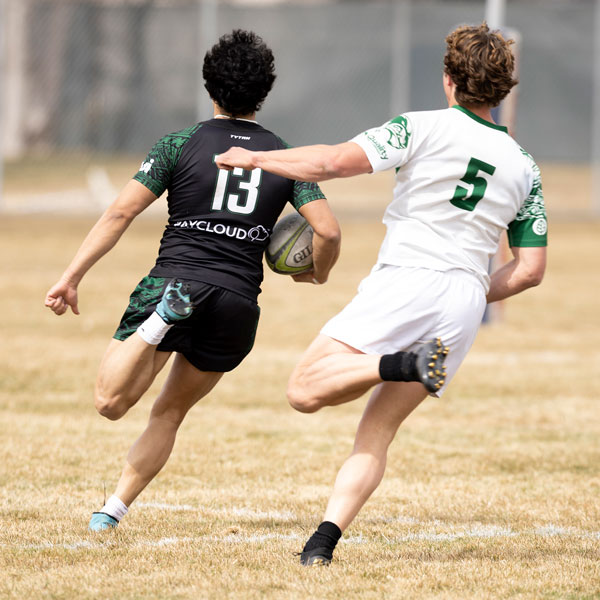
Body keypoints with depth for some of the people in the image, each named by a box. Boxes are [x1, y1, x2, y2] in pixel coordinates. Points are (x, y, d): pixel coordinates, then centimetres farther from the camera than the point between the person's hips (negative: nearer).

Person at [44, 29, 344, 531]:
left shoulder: (179, 145, 4)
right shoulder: (285, 157, 9)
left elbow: (120, 213, -2)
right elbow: (328, 231, 1)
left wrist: (72, 276, 1)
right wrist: (318, 274, 23)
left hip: (174, 278, -3)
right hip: (238, 303, 3)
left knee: (110, 403, -11)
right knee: (170, 413, 20)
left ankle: (160, 319, -33)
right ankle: (114, 509, 15)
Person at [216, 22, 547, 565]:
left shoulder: (424, 128, 1)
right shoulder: (524, 168, 15)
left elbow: (333, 162, -10)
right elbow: (531, 269, 11)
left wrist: (255, 159, 4)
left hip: (406, 281, -5)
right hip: (465, 305, 5)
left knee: (305, 389, -6)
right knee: (379, 429, 10)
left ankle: (402, 365, -29)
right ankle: (325, 539, -5)